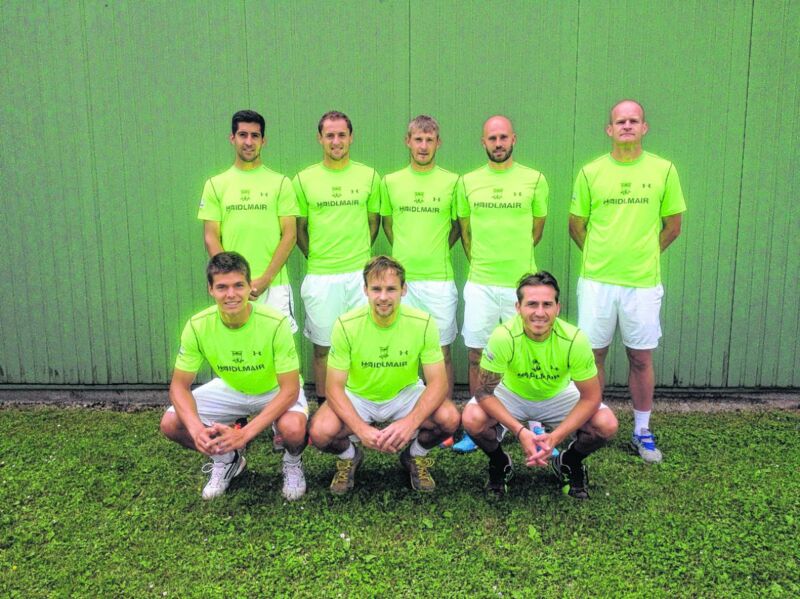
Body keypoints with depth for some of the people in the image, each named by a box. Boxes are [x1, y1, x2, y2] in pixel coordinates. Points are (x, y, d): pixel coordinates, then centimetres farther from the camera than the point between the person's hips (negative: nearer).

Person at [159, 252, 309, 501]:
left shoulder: (276, 323, -31)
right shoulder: (198, 326, -21)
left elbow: (290, 389, -28)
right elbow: (179, 385, -13)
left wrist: (245, 433, -37)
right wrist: (197, 429, -33)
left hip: (275, 391, -3)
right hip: (229, 389, 4)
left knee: (293, 429, -35)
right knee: (170, 423, -15)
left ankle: (292, 464, 4)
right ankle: (226, 460, 14)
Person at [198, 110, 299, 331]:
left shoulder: (281, 183, 4)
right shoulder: (215, 184, 7)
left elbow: (289, 235, -1)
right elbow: (211, 237, 4)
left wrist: (265, 279, -10)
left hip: (274, 285, -1)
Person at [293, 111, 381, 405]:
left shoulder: (369, 176, 5)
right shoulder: (303, 179, 2)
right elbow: (299, 228, 9)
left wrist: (358, 255, 9)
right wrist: (316, 258, 5)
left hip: (361, 273, 1)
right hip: (320, 276, 0)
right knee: (323, 346, 8)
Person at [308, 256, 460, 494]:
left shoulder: (423, 323, -19)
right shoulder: (346, 325, -20)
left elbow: (438, 382, -18)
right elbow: (334, 387, -18)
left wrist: (411, 422, -36)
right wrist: (361, 429, -34)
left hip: (406, 394, 1)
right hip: (358, 397, 0)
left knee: (449, 418, -28)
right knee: (321, 432, -29)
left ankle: (415, 455, 8)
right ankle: (349, 456, 10)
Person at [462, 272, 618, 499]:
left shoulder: (575, 340, -29)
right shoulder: (503, 336, -32)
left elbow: (590, 397, -20)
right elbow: (484, 392, -25)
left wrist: (555, 437, -31)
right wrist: (520, 431, -37)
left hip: (558, 397, 1)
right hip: (511, 395, -1)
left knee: (607, 424, -23)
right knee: (473, 419, -30)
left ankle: (569, 463, 10)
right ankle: (500, 464, 4)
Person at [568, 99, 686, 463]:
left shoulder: (663, 170, 1)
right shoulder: (591, 172, 2)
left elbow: (673, 226, 8)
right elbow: (576, 226, 9)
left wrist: (643, 255, 7)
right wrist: (600, 257, 8)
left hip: (643, 282, 0)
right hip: (596, 280, 0)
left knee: (641, 357, 8)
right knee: (594, 354, 8)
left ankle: (642, 432, 22)